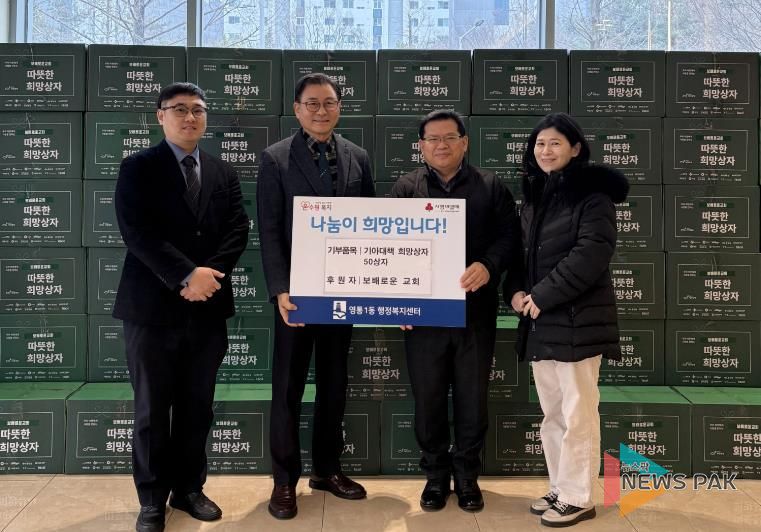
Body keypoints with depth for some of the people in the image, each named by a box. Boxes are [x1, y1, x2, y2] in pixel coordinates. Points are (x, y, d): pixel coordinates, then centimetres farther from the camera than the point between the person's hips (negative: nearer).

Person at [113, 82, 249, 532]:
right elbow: (137, 232, -13)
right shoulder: (138, 168, 0)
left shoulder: (225, 173, 12)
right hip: (152, 307, -3)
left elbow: (238, 230, 2)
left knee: (197, 408, 12)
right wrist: (187, 275, -20)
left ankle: (189, 488, 28)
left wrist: (210, 274, -14)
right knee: (152, 410, 7)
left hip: (207, 309, 4)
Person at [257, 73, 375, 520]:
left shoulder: (358, 158, 7)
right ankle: (285, 480, 19)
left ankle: (328, 469, 29)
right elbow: (270, 232, -8)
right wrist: (280, 290, -17)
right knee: (288, 386, 6)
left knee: (335, 383, 14)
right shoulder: (276, 159, -3)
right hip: (297, 291, -3)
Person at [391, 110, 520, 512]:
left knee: (472, 398, 9)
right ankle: (435, 474, 25)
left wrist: (488, 265, -20)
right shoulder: (405, 189, 7)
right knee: (428, 399, 8)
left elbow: (509, 237, 1)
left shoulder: (490, 187, 7)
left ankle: (467, 475, 26)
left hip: (474, 312, 0)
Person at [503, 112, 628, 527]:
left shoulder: (593, 193, -7)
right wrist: (514, 291, 0)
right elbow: (519, 249, 18)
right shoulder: (533, 195, 15)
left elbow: (591, 253, -17)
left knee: (577, 412, 0)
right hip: (539, 321, 7)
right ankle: (561, 489, 27)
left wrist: (542, 295, -17)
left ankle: (577, 498, 13)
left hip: (577, 319, -7)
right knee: (552, 412, 14)